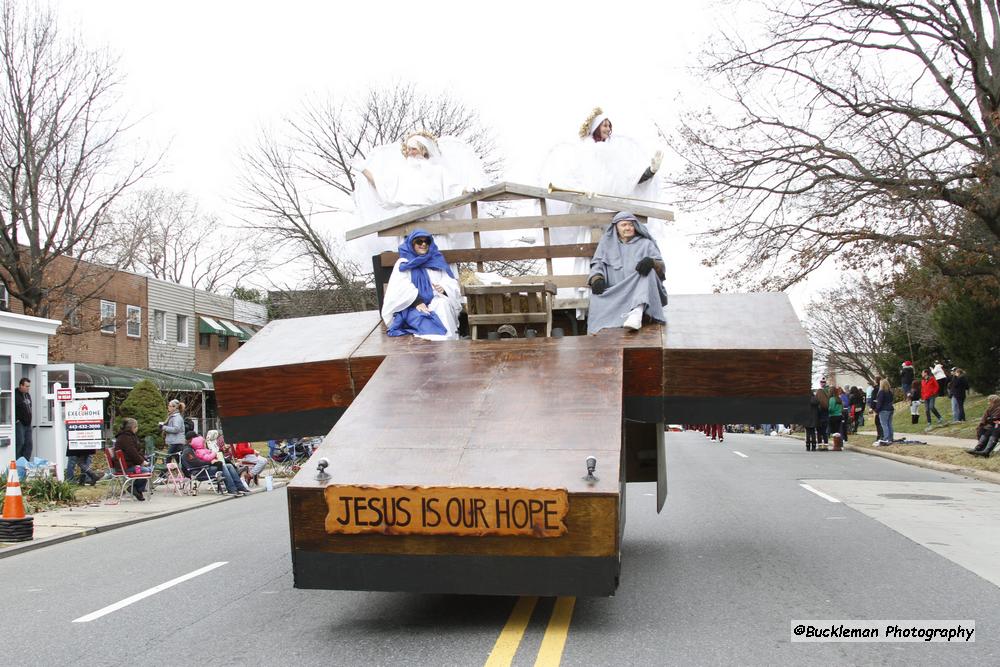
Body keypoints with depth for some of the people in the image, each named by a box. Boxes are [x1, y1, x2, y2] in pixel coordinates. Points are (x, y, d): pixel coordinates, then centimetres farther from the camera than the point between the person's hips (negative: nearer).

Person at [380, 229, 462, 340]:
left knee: (443, 304, -34)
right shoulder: (403, 263, 12)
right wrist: (417, 302, -23)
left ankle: (447, 341, -46)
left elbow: (451, 283, 11)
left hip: (436, 303, 2)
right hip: (412, 307, -2)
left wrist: (444, 288, -15)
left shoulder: (437, 261, 22)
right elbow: (401, 288, -6)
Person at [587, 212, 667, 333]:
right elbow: (597, 264, 12)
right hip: (614, 293, 2)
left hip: (641, 293, -2)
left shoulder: (646, 243, 19)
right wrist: (597, 278, -13)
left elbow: (661, 267, 6)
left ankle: (637, 313, -56)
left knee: (647, 270, -31)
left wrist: (651, 262, -20)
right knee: (598, 298, -28)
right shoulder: (607, 244, 23)